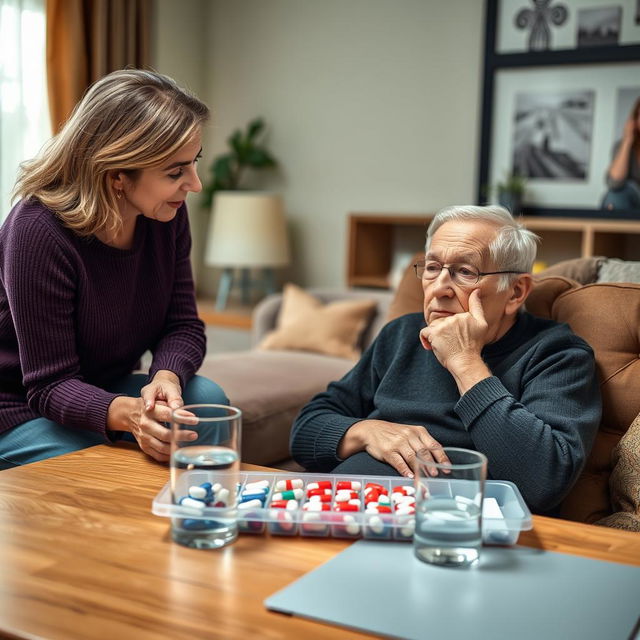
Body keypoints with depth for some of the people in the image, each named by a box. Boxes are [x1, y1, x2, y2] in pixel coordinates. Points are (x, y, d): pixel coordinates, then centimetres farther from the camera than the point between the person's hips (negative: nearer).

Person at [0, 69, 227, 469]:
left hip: (108, 392, 6)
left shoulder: (167, 215, -9)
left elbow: (184, 326, -4)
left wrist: (166, 377, -28)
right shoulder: (38, 230, -27)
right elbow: (50, 385, -24)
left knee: (206, 398, -19)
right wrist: (127, 414, -44)